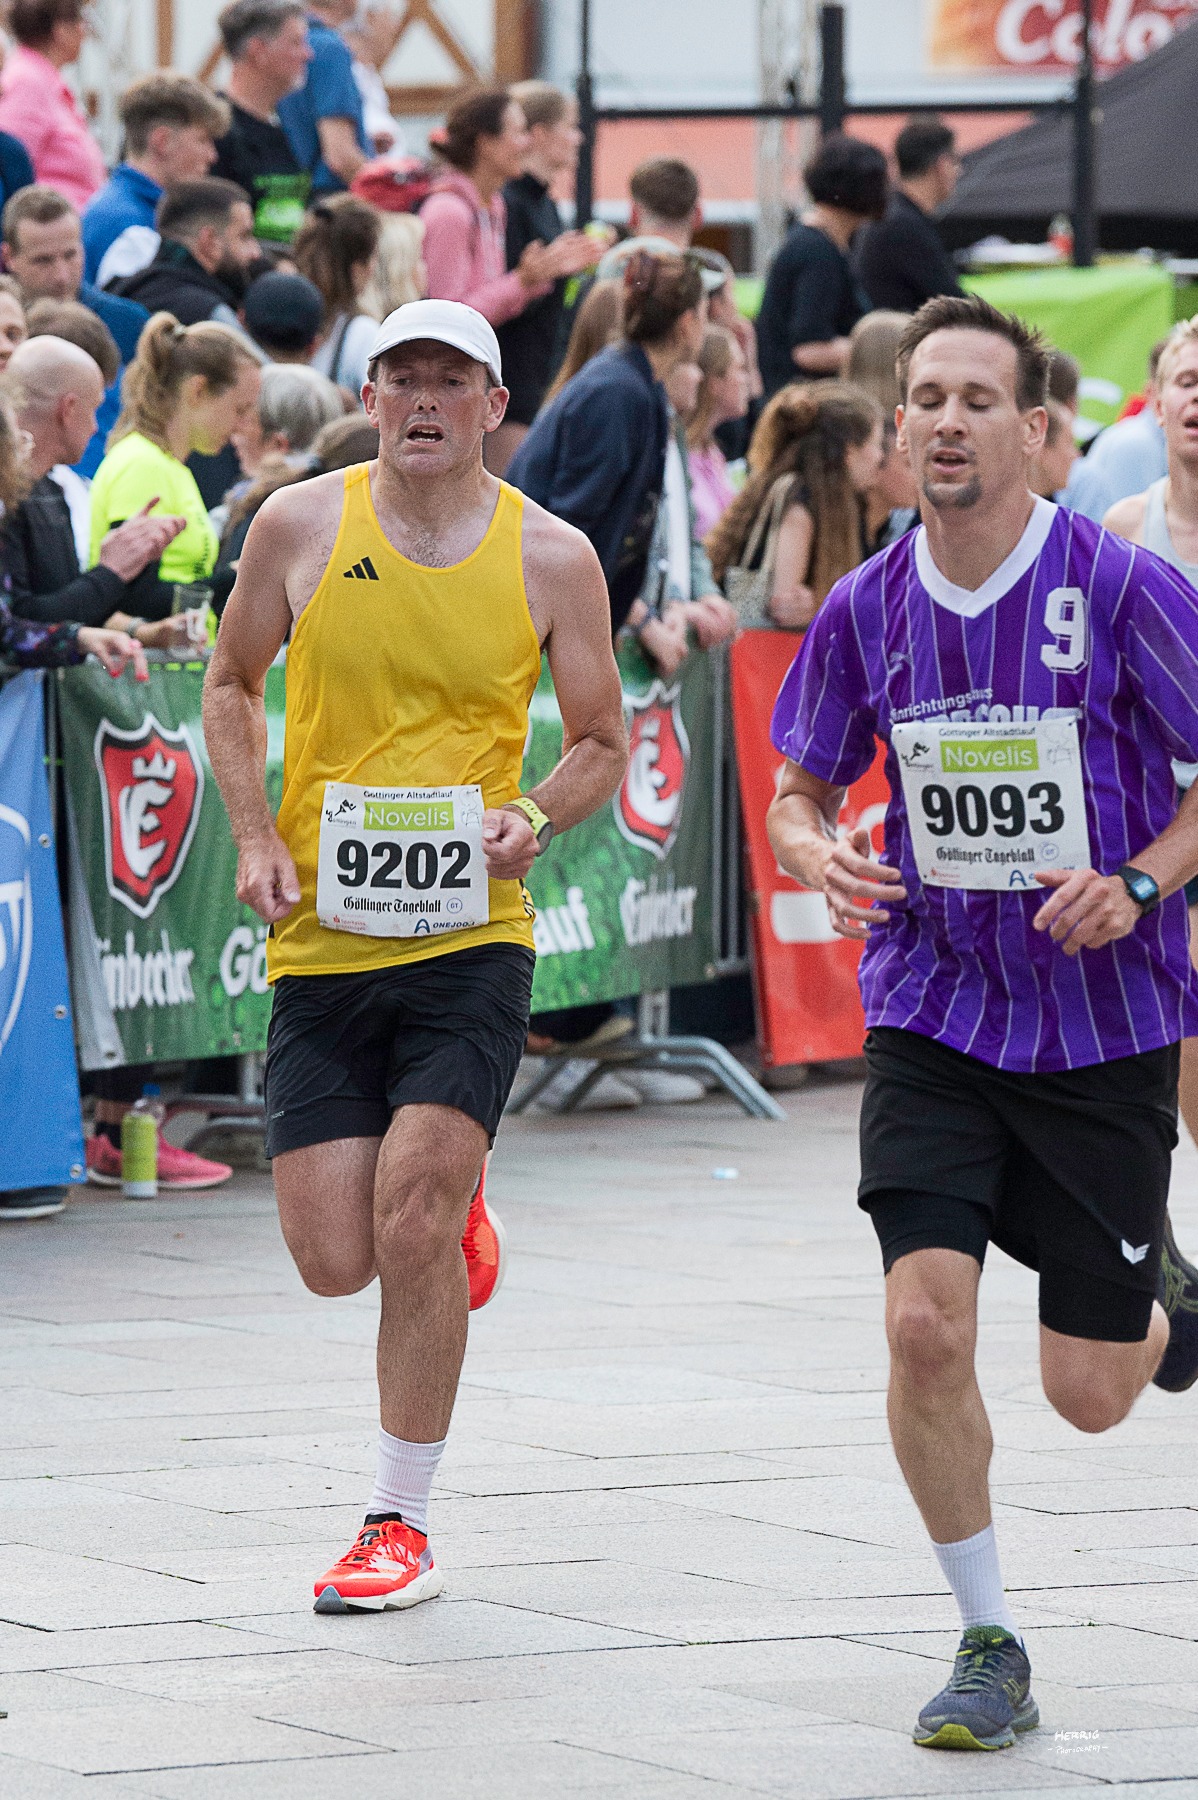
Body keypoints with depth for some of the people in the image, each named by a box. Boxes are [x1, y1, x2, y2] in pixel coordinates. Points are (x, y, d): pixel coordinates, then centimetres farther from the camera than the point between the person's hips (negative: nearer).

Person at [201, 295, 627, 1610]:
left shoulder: (550, 559, -1)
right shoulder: (300, 526, 1)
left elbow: (602, 743, 9)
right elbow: (232, 685, 15)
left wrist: (533, 819, -12)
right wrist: (255, 836, 0)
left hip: (471, 937, -2)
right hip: (323, 941, 2)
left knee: (413, 1222, -14)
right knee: (334, 1259, -2)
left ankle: (401, 1524, 1)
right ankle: (454, 1204, 36)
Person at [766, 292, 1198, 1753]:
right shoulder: (868, 609, -2)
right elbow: (798, 792, 12)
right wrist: (819, 855, -10)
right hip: (932, 1016, 2)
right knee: (926, 1321, -16)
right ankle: (990, 1646, 1)